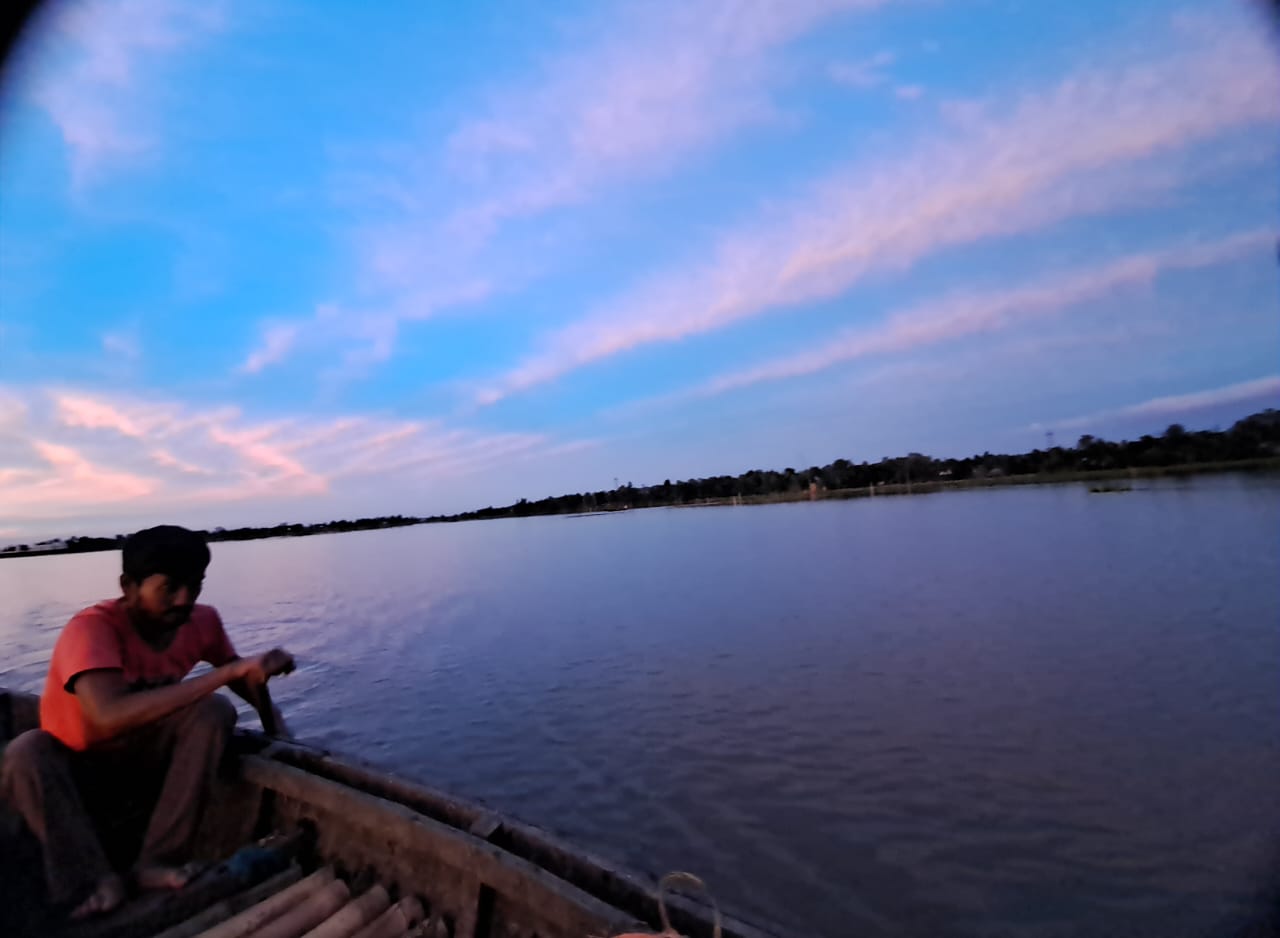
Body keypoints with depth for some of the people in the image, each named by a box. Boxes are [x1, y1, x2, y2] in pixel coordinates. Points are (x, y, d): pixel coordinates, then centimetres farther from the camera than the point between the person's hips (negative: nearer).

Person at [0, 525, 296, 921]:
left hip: (139, 752, 3)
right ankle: (94, 882, -20)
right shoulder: (91, 629, -30)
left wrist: (273, 719, -12)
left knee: (216, 711, -25)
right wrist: (228, 671, -47)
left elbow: (239, 671, 4)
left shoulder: (202, 621, -16)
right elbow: (108, 717, -46)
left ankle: (160, 860, -19)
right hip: (74, 762, -3)